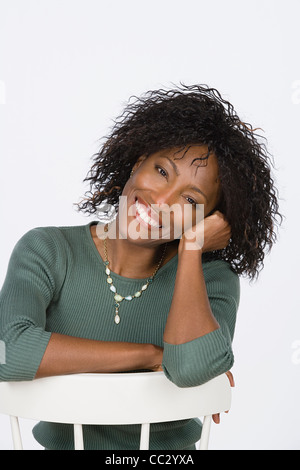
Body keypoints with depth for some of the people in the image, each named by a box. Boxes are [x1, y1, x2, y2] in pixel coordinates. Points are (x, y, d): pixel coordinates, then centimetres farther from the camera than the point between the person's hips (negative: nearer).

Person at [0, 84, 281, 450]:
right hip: (63, 441, -1)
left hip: (169, 448, 1)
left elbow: (193, 368, -25)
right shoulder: (47, 252, -6)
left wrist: (191, 248, -15)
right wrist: (150, 354, -18)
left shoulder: (210, 280, -5)